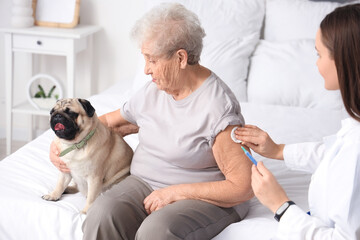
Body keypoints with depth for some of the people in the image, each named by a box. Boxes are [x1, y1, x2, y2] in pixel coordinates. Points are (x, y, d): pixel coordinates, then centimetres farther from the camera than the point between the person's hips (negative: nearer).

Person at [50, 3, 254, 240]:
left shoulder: (217, 107, -18)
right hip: (144, 182, 6)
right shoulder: (151, 92, 6)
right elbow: (109, 122, 24)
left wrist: (176, 192, -19)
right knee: (101, 216, -25)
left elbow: (244, 187, -20)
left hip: (204, 197, -6)